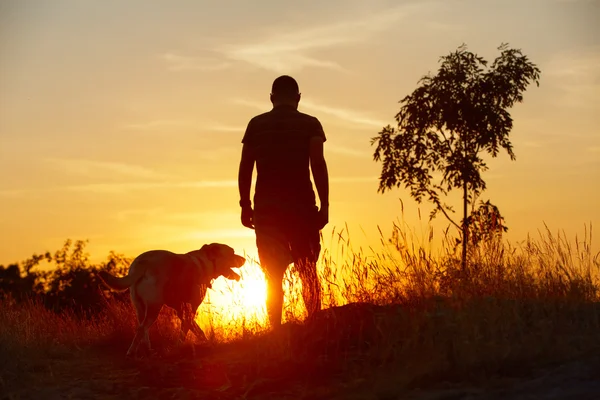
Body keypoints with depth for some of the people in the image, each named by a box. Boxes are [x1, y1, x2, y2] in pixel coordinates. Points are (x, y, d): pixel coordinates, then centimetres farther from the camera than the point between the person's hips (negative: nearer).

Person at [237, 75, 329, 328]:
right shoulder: (310, 124, 2)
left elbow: (245, 168, 5)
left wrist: (245, 205, 11)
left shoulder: (256, 125, 8)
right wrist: (324, 205, -7)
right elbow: (318, 164, -8)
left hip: (266, 208, 1)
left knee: (273, 275, 2)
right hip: (302, 206, -1)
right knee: (308, 273, 10)